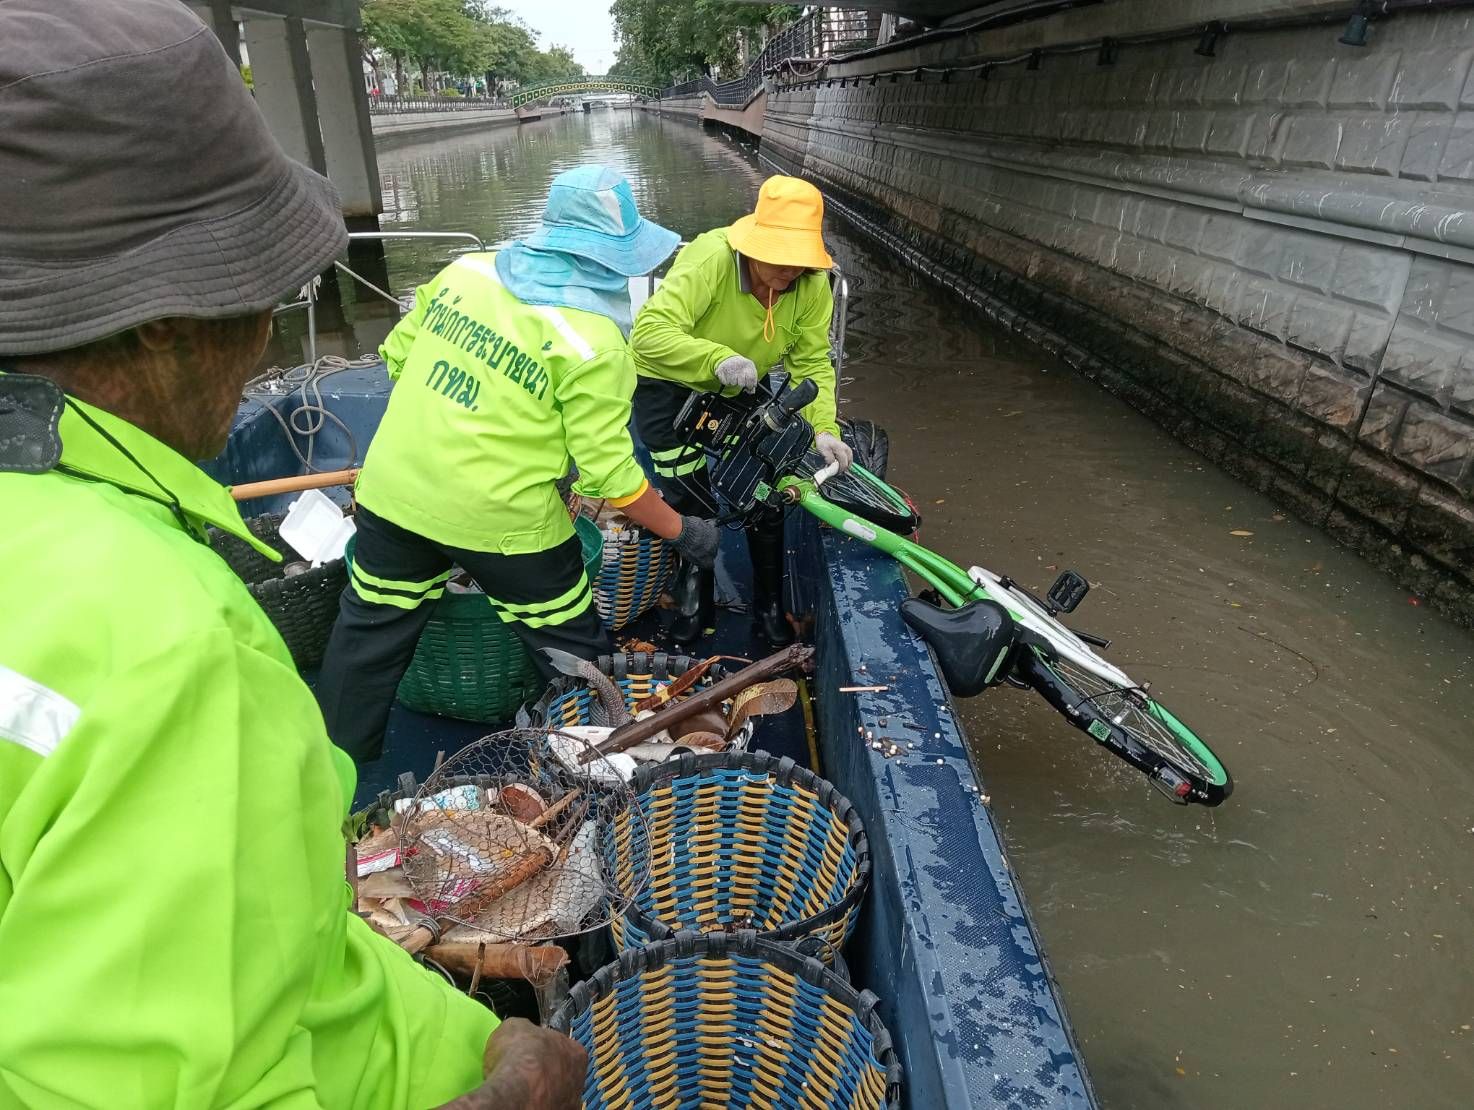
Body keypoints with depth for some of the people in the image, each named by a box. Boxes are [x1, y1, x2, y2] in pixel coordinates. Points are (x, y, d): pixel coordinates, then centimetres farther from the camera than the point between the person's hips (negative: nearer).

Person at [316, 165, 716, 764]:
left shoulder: (467, 269, 3)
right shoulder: (592, 338, -14)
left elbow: (398, 352, 11)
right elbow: (607, 468, -15)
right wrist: (683, 532, -4)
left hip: (392, 490, 6)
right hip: (500, 519, -5)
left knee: (370, 629, 23)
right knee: (573, 653, 15)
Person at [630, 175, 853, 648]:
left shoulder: (813, 285, -20)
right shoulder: (710, 259, -34)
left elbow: (812, 362, -17)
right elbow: (649, 332, -43)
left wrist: (824, 428, -33)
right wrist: (717, 358, -57)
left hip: (741, 392, 4)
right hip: (669, 383, -3)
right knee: (689, 501, -1)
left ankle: (769, 606, 18)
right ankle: (696, 592, 26)